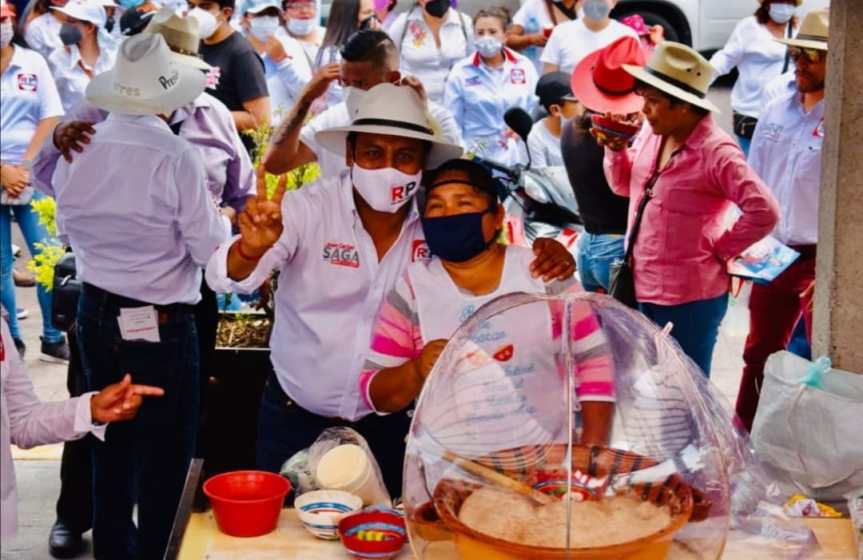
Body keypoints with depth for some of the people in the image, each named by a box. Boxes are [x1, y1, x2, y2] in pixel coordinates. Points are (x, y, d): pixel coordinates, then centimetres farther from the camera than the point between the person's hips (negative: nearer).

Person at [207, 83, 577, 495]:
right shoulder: (309, 208, -16)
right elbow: (226, 278, -24)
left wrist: (548, 258, -25)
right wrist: (251, 249, -48)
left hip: (388, 425, 2)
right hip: (295, 418, -2)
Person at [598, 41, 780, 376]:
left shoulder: (716, 153, -21)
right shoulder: (652, 133, 2)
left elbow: (764, 212, -24)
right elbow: (625, 185, 16)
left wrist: (721, 250, -13)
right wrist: (615, 149, -2)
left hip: (688, 299, -7)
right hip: (640, 290, 8)